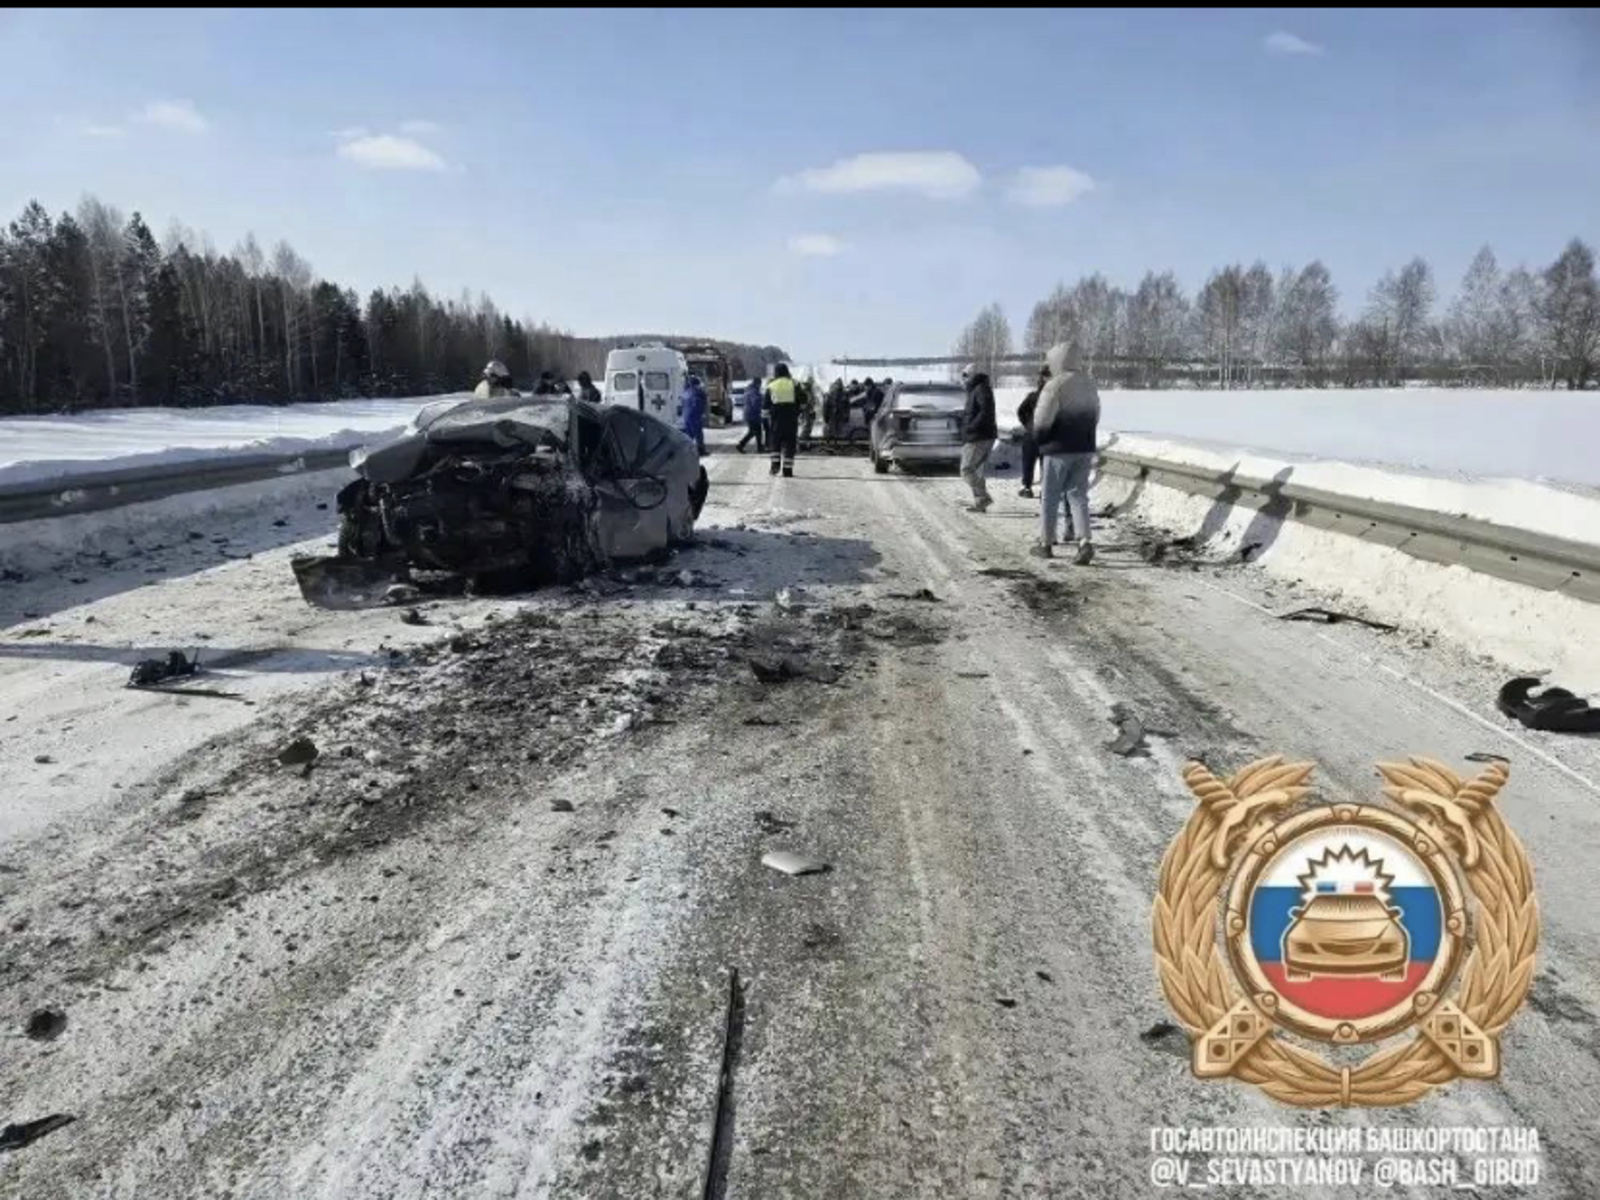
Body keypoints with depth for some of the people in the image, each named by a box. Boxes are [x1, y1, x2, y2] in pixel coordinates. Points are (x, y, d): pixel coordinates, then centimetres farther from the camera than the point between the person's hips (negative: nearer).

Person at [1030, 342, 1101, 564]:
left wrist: (1038, 438, 1)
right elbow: (1095, 416, 16)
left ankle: (1045, 543, 16)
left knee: (1051, 497, 7)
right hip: (1085, 448, 6)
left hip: (1058, 448, -6)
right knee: (1078, 496, 8)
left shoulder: (1054, 386, -15)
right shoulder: (1089, 385, 10)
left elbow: (1041, 420, -16)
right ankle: (1085, 542, -6)